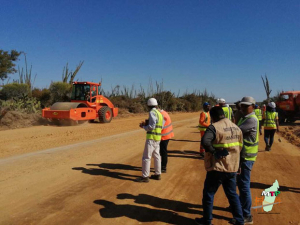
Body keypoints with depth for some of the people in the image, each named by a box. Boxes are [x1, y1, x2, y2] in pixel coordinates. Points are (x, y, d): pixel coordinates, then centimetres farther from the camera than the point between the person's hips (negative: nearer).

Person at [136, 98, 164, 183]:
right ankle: (157, 174, 25)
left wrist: (144, 127, -3)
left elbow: (151, 126, -22)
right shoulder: (160, 114, 13)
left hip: (151, 138, -9)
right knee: (156, 156, 16)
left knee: (146, 157, -3)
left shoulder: (152, 112, -14)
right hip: (157, 138, 9)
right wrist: (146, 125, 13)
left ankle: (145, 177, 2)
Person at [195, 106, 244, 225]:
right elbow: (239, 146, 15)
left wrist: (214, 152, -21)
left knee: (208, 194, 11)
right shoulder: (237, 128, 8)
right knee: (232, 194, 21)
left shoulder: (214, 127, -16)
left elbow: (205, 141, -33)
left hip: (217, 167, -6)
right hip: (232, 167, 7)